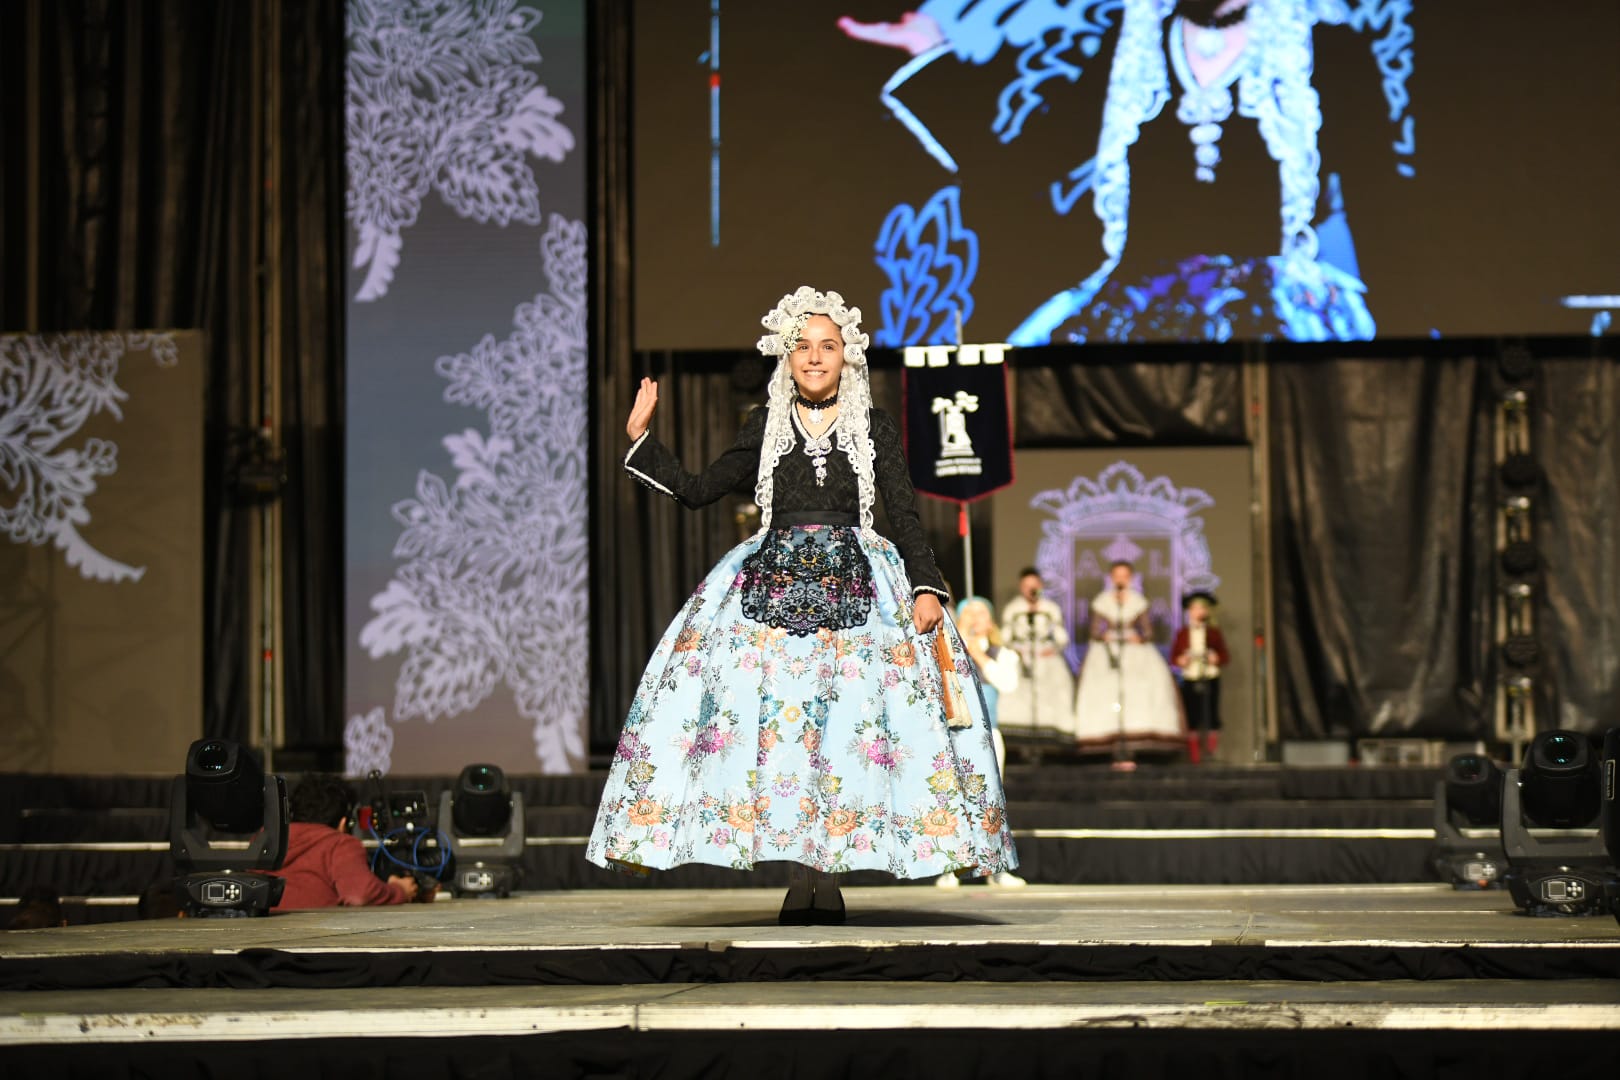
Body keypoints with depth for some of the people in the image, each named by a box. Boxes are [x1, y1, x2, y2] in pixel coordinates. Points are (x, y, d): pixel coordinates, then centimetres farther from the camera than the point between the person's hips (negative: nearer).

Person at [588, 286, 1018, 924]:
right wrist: (640, 438, 10)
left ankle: (829, 875, -5)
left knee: (843, 722, -10)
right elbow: (697, 490, 16)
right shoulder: (765, 427, 12)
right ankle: (801, 878, -6)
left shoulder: (874, 428, 8)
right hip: (774, 580, 1)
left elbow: (906, 517, 5)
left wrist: (926, 589, -8)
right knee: (775, 720, -10)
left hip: (853, 585, -1)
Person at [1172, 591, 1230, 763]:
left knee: (1212, 714, -4)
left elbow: (1226, 656, 5)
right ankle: (1194, 753, 8)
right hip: (1190, 679, 0)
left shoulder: (1213, 632, 6)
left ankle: (1212, 746, 7)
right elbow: (1173, 656, 7)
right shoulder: (1182, 633, 7)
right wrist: (1181, 661, -14)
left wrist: (1217, 659, -15)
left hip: (1210, 679, 0)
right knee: (1192, 716, 1)